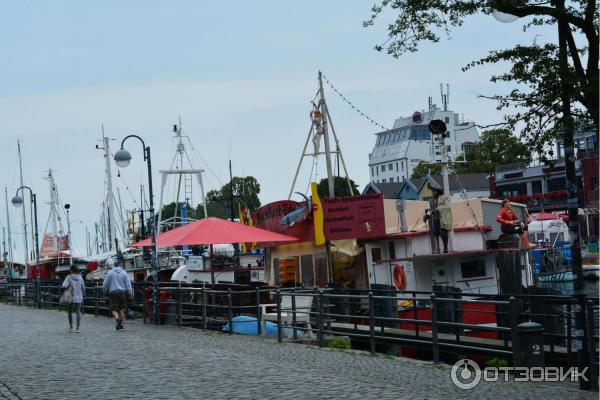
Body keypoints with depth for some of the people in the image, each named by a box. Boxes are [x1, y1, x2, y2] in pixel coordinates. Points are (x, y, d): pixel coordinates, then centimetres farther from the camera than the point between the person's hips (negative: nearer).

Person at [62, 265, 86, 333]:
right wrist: (83, 296, 17)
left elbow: (64, 285, -20)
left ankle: (71, 326, 16)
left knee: (70, 312, 14)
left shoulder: (69, 277, -6)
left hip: (71, 297, -2)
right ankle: (77, 328, -6)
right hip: (79, 298, 2)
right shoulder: (80, 277, 3)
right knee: (78, 312, 1)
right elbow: (83, 288, 7)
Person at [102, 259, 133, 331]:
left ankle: (118, 319, -26)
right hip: (122, 292, 1)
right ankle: (120, 325, 8)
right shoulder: (124, 273, 3)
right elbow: (128, 285, -2)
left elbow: (105, 284, 7)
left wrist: (105, 292, 23)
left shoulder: (110, 273, 4)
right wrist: (130, 294, 3)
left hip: (113, 293, -1)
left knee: (114, 309, 1)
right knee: (121, 309, 10)